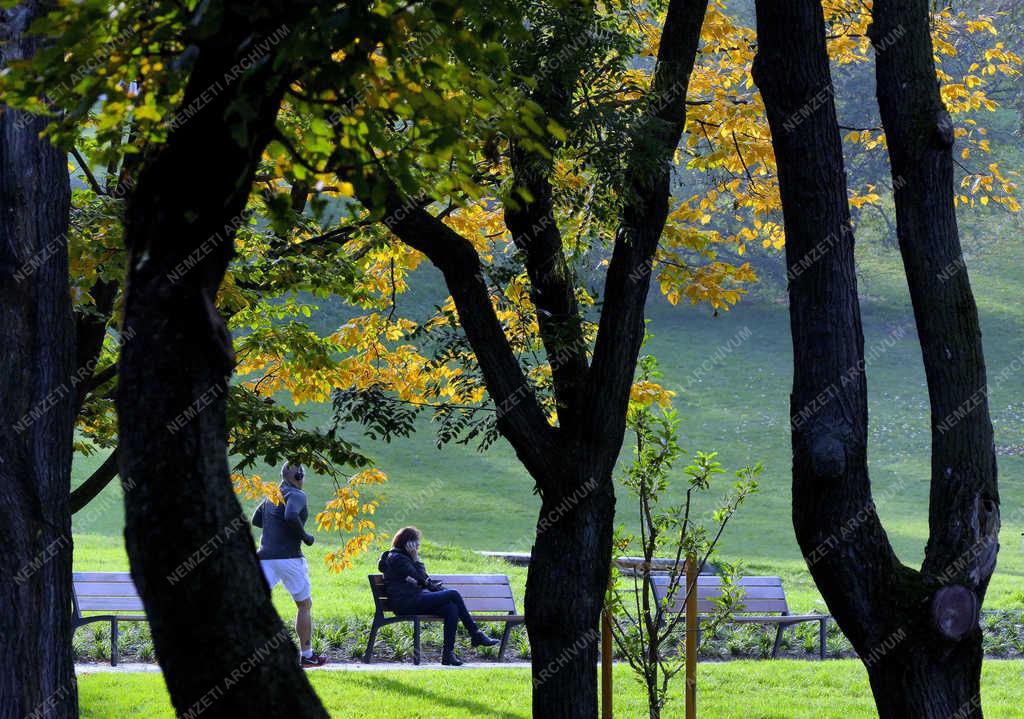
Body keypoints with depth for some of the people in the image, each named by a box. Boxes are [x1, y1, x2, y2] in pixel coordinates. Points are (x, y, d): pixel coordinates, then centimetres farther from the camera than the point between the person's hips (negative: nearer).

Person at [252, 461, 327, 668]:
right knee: (304, 605, 10)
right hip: (289, 557, -6)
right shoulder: (297, 495, -7)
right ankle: (306, 655, 14)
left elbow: (256, 520, 24)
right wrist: (305, 536, -12)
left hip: (266, 556, 6)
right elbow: (291, 516, -26)